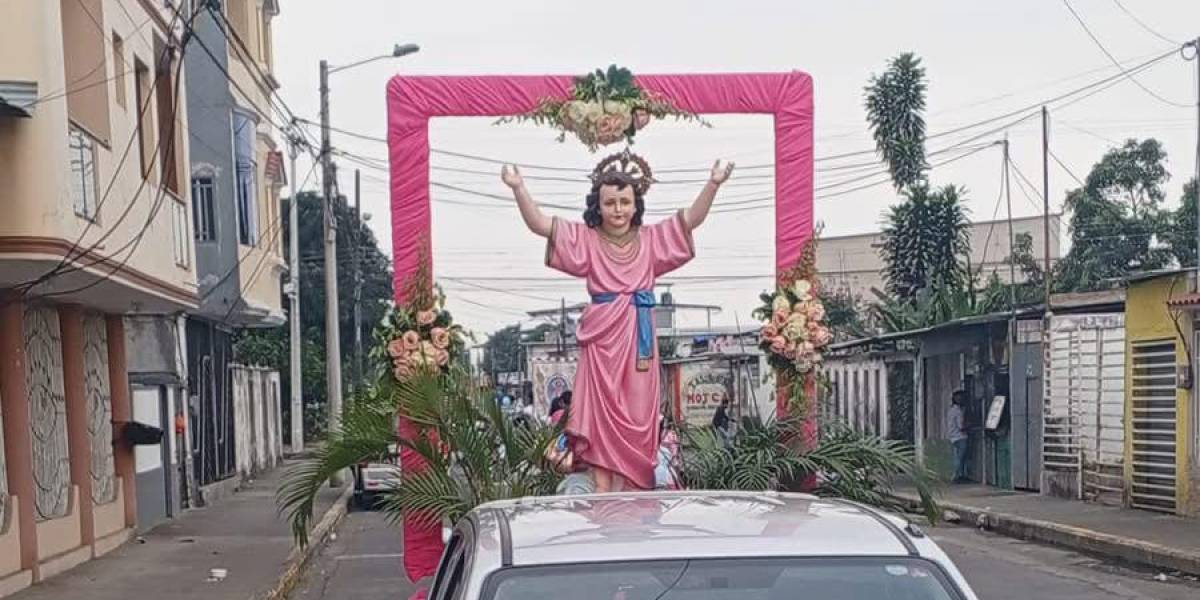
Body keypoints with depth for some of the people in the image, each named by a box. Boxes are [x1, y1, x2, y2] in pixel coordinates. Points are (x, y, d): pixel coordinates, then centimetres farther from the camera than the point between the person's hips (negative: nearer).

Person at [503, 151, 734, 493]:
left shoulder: (651, 239, 10)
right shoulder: (586, 239, 5)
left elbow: (691, 219, 3)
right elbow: (539, 224, -3)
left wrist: (712, 184, -11)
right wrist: (518, 188, -16)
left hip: (638, 339, 2)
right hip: (602, 338, -2)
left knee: (635, 417, 4)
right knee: (600, 415, -1)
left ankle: (631, 490, 11)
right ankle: (602, 491, 3)